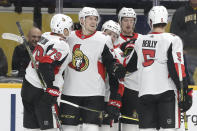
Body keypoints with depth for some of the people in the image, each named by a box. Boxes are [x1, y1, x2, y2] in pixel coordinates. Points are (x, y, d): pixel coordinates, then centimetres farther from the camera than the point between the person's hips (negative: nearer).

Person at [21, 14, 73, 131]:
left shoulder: (46, 36, 10)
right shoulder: (62, 45, -17)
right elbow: (45, 65, -26)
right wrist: (52, 89, -23)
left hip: (27, 85, 9)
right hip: (40, 91, -9)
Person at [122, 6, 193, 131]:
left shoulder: (140, 41, 8)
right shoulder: (173, 40, -7)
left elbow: (129, 67, 19)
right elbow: (177, 67, -13)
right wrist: (185, 92, -9)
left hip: (145, 92, 4)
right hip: (166, 92, -4)